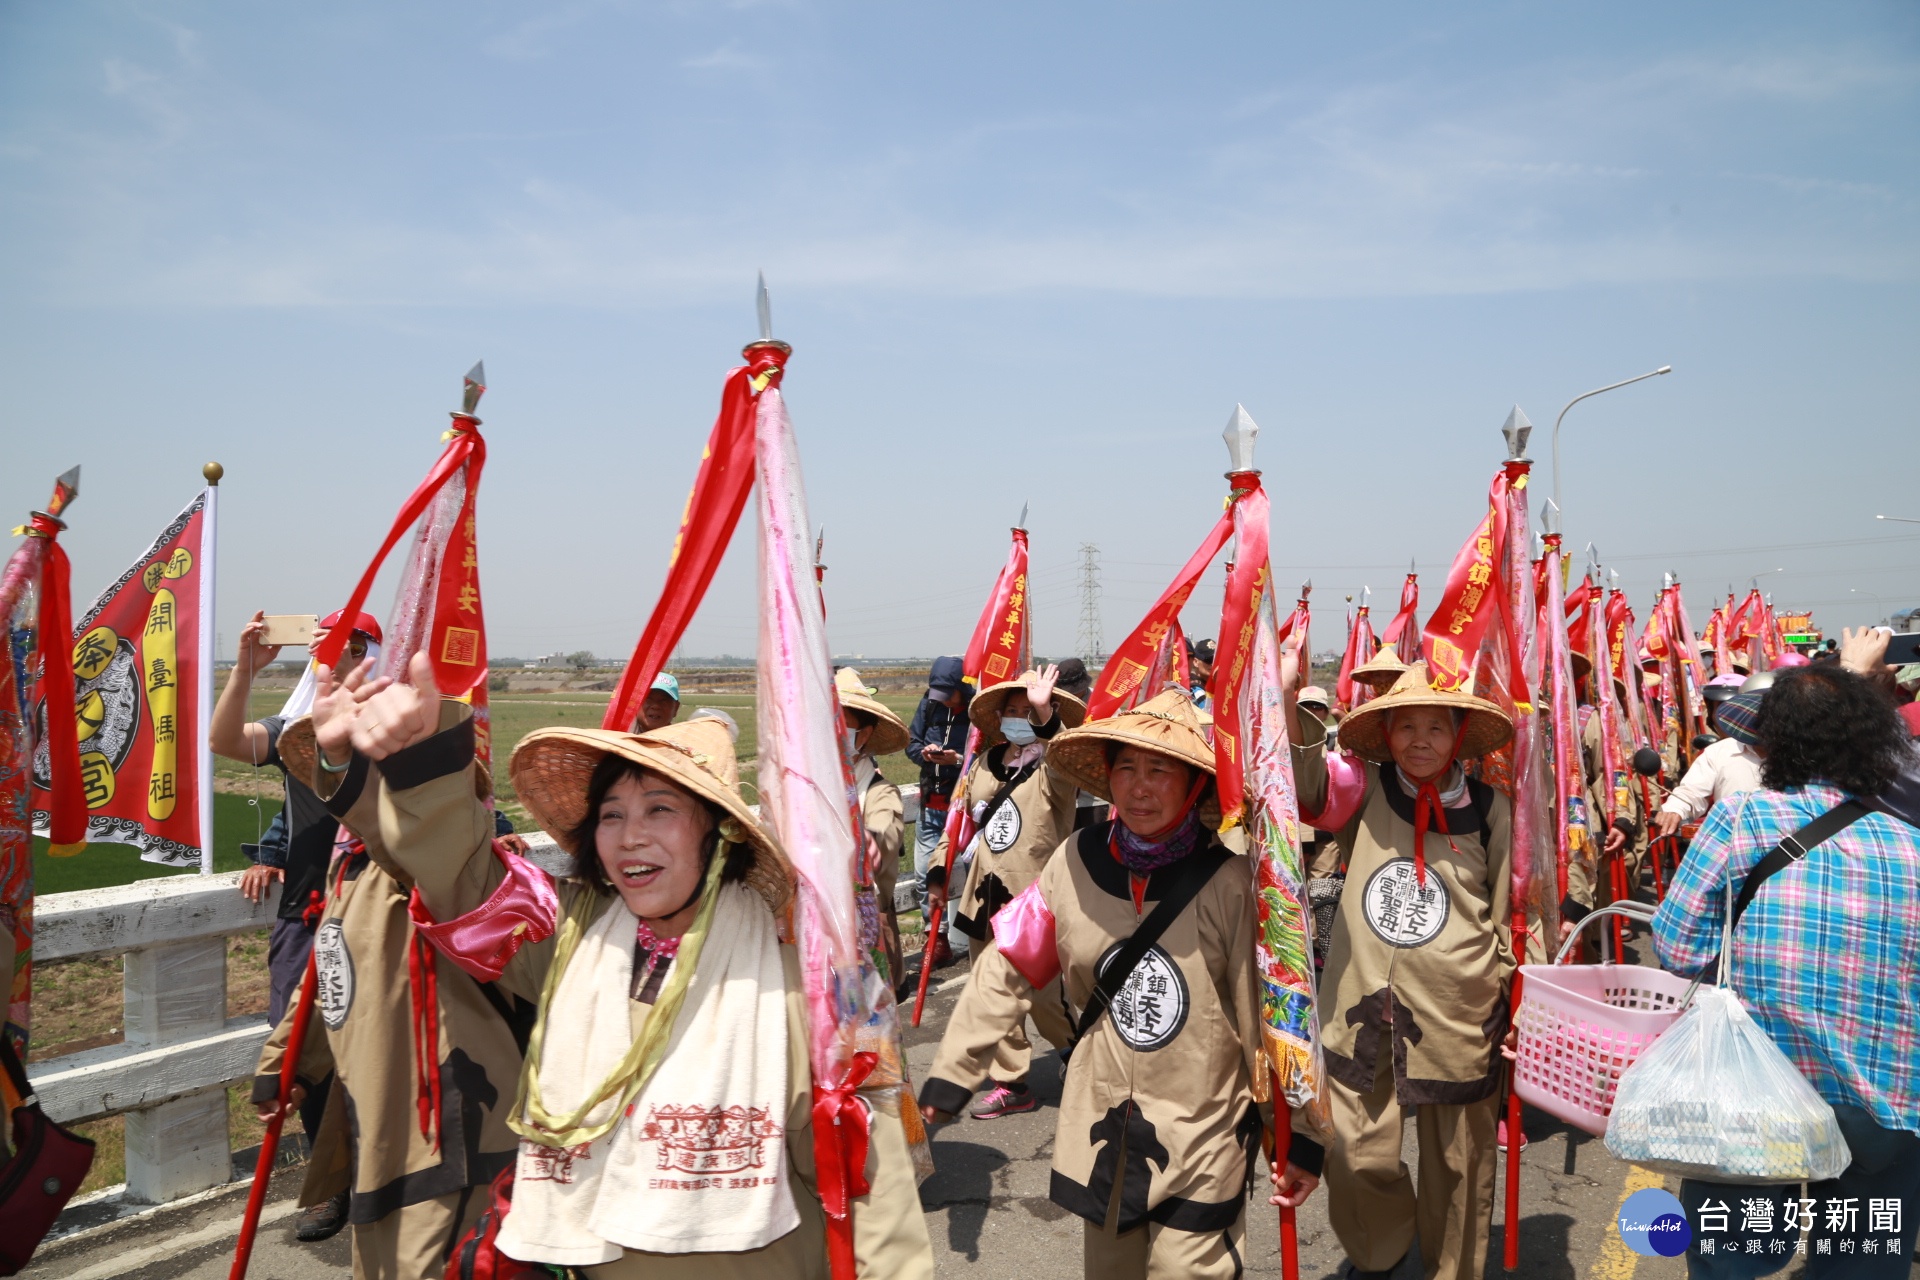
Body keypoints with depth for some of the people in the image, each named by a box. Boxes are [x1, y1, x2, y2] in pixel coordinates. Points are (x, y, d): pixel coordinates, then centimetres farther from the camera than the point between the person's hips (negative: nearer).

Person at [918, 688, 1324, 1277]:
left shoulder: (1227, 882, -15)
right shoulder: (1075, 861, -7)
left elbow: (1268, 1016, -9)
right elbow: (1007, 971, 1)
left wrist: (1297, 1132, -4)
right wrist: (952, 1073, 2)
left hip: (1202, 1137, -3)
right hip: (1101, 1124, 4)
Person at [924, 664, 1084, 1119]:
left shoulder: (1056, 765, -8)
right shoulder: (985, 762, 9)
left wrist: (1045, 715, -49)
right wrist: (940, 869, 12)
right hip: (987, 897, 6)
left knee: (1044, 996, 0)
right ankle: (1011, 1084, 26)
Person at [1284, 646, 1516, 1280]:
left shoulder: (1488, 810, -3)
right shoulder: (1364, 789, -4)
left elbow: (1513, 914, 4)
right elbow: (1306, 783, -23)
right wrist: (1286, 700, -36)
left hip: (1457, 1015, 0)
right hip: (1362, 1009, 0)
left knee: (1457, 1164, 15)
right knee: (1355, 1156, 8)